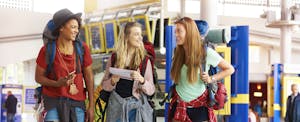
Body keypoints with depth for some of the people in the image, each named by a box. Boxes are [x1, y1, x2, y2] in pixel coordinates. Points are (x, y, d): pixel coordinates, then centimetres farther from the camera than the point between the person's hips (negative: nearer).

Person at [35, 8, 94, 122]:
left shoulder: (82, 48, -1)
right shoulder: (47, 50, -7)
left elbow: (89, 77, 4)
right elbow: (38, 77, 1)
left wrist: (91, 106, 3)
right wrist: (57, 83, -18)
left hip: (77, 103, 2)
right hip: (53, 100, -2)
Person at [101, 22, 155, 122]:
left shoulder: (145, 60, -2)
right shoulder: (114, 58, 1)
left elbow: (151, 90, -3)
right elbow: (104, 85, 7)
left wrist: (142, 80, -21)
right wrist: (113, 81, -14)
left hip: (136, 105, -1)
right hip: (116, 105, 1)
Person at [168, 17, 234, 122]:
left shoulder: (206, 52, -11)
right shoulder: (177, 52, 1)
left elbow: (230, 69, 0)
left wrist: (211, 79, -10)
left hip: (199, 106, -3)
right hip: (179, 105, 3)